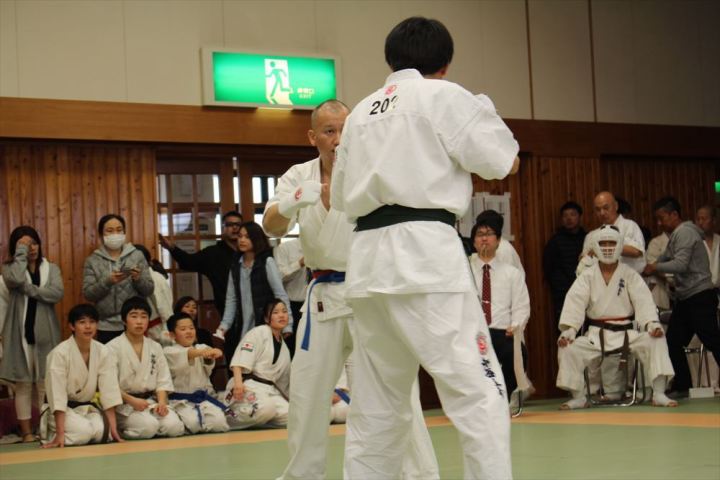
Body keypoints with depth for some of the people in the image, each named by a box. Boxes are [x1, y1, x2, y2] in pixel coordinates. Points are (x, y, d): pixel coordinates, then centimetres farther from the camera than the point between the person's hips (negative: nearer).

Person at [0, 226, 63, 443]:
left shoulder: (51, 268, 8)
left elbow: (57, 293, -9)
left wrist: (29, 288, -14)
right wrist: (21, 251, -12)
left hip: (45, 333, 1)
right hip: (20, 333, -1)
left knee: (46, 384, 2)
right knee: (23, 384, 2)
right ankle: (26, 431, 6)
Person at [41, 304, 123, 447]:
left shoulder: (103, 353, -7)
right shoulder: (60, 353, -19)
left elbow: (109, 392, -8)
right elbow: (57, 394, -21)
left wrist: (113, 430, -15)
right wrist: (60, 434, -24)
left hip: (88, 408, 4)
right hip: (64, 410, -4)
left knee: (102, 432, -26)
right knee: (84, 431, -31)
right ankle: (52, 434, -1)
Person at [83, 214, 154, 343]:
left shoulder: (137, 255, 5)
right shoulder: (93, 260, 5)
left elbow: (149, 290, 5)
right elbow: (88, 293, -3)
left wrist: (138, 279, -15)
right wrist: (107, 281, -18)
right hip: (107, 327, 0)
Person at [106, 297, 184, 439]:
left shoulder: (155, 347, 11)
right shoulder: (113, 347, -6)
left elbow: (163, 379, 8)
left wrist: (162, 402, -9)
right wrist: (131, 401, -17)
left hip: (151, 400, 4)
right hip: (124, 402, -4)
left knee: (173, 426, -22)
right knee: (148, 426, -30)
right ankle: (120, 428, -3)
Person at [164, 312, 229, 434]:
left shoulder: (201, 348, 11)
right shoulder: (169, 352, -1)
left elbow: (208, 364, -12)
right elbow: (187, 354, -24)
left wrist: (210, 357, -38)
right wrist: (203, 352, -44)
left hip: (204, 397, 3)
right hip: (181, 400, -3)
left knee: (218, 422, -21)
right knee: (193, 423, -28)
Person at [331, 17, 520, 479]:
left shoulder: (362, 111, 19)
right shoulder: (443, 95, 1)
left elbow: (341, 196, 25)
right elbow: (504, 162, -1)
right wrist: (482, 110, 16)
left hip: (369, 259, 7)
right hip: (425, 254, -7)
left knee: (376, 405, 13)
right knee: (478, 388, -7)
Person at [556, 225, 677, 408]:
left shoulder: (630, 275, 2)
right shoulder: (587, 276, 2)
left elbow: (643, 302, -10)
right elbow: (575, 303, -9)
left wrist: (652, 324, -29)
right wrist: (568, 329, -25)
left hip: (626, 333, 0)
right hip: (596, 335, 1)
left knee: (655, 341, -25)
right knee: (568, 348, -21)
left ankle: (659, 395, -17)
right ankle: (578, 398, -2)